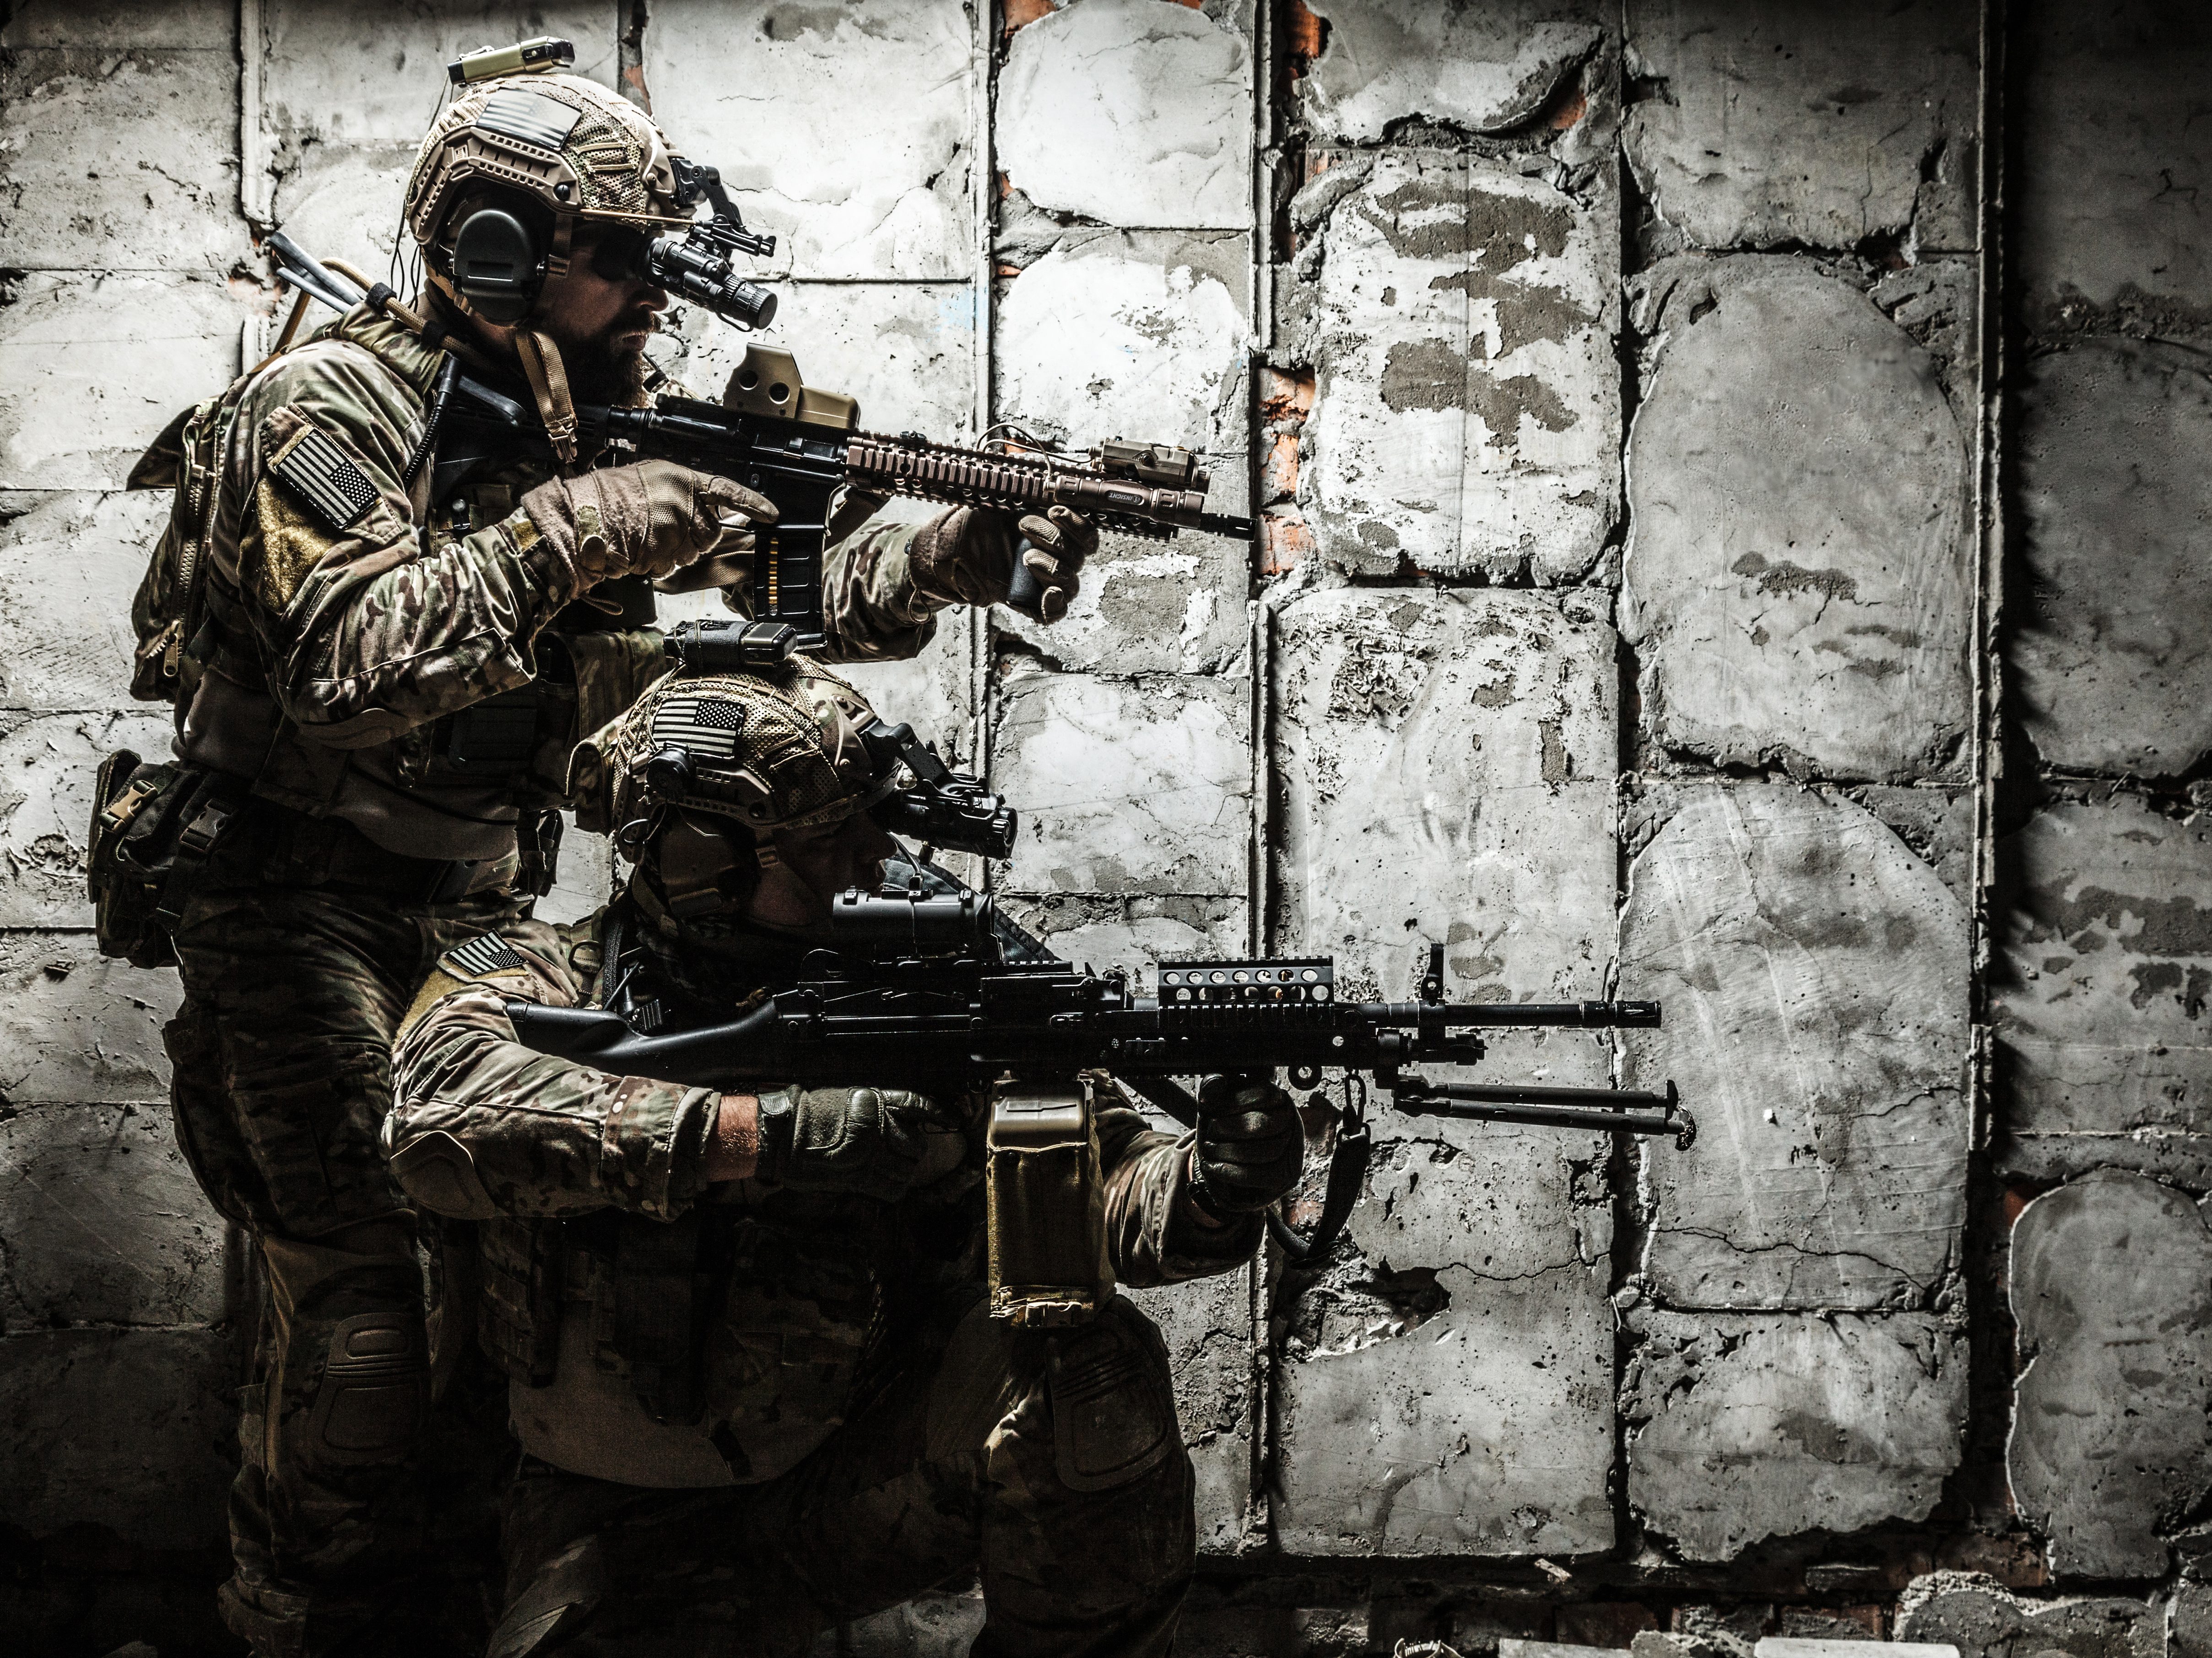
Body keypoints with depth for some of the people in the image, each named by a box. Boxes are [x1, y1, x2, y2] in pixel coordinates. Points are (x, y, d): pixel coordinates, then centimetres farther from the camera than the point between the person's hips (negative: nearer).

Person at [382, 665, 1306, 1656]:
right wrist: (764, 1132, -39)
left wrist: (1211, 1191, -33)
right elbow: (444, 1118, -32)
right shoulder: (542, 981, -10)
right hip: (638, 1526, -1)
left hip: (869, 1468, 1)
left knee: (1087, 1366, -24)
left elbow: (1097, 1171, -8)